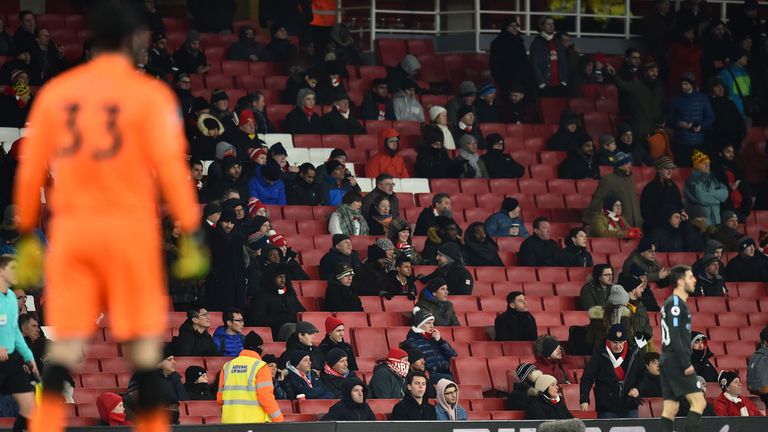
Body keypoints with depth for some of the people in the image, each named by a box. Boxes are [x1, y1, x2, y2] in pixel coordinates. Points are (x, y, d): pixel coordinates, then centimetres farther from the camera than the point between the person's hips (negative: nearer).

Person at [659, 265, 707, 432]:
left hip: (668, 361, 10)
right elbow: (675, 335, -19)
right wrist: (686, 363, -21)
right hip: (676, 361, -10)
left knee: (670, 408, 6)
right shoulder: (676, 303, -11)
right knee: (699, 402, -11)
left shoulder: (672, 303, 20)